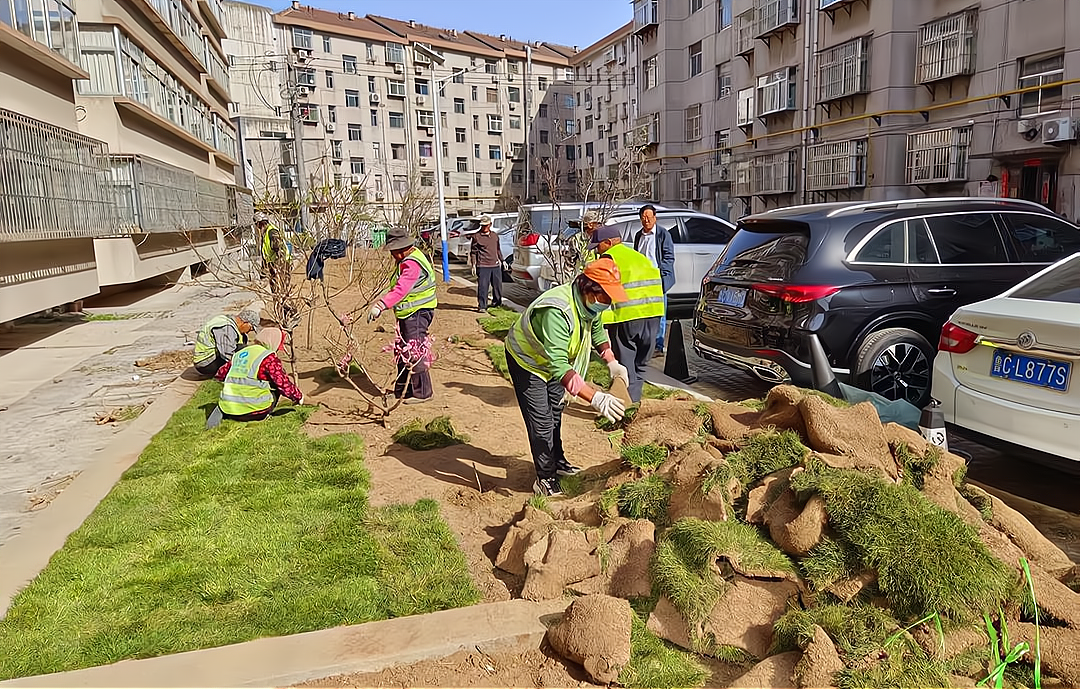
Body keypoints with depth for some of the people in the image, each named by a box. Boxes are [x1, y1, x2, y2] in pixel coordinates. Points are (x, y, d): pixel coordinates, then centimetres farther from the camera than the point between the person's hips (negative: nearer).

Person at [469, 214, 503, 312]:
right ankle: (482, 306, 1)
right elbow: (473, 252, -2)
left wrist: (502, 260, 22)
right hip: (483, 266, -5)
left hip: (495, 265, 5)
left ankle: (497, 302, 31)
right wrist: (473, 265, -8)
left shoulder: (495, 236, 13)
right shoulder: (476, 237, -2)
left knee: (497, 285, 13)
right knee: (482, 286, -6)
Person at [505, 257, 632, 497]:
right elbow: (559, 367, -49)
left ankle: (557, 461, 41)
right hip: (526, 361, -9)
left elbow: (597, 331, 7)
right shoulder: (557, 312, -44)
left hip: (551, 360, 9)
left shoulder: (588, 302, -15)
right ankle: (545, 479, 8)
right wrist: (596, 398, -53)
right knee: (541, 422, -7)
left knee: (555, 411, 22)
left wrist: (612, 363, -7)